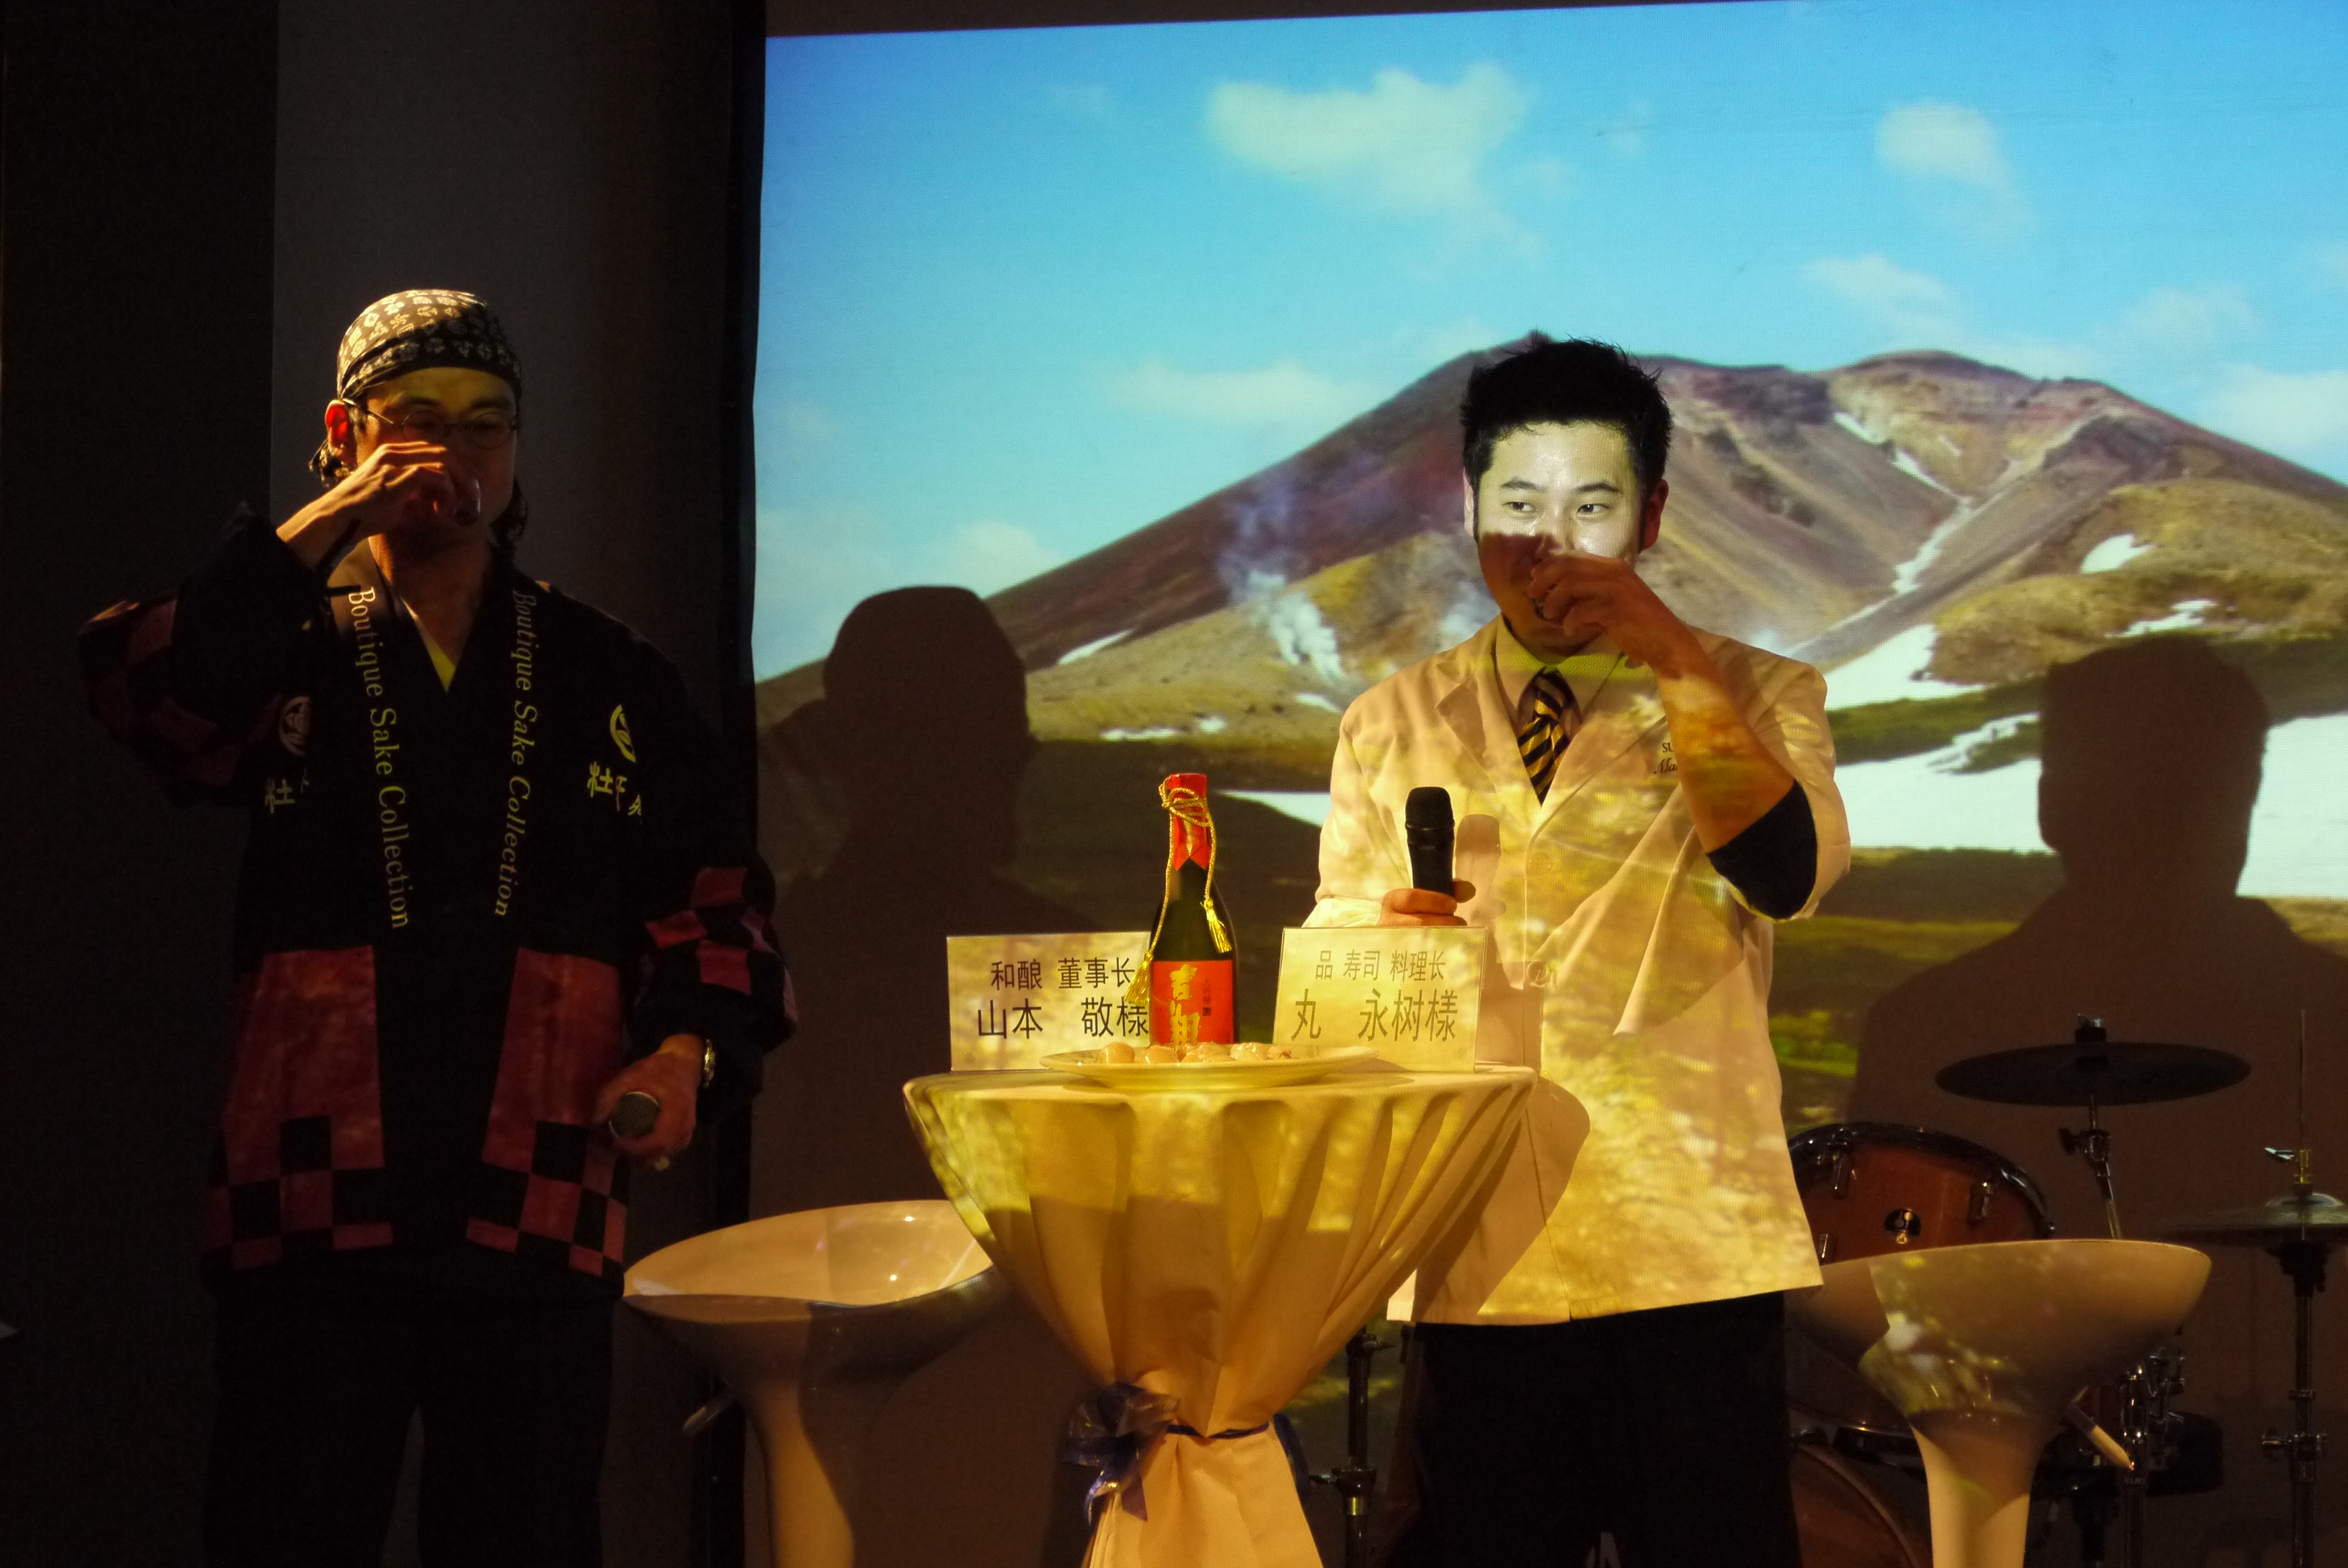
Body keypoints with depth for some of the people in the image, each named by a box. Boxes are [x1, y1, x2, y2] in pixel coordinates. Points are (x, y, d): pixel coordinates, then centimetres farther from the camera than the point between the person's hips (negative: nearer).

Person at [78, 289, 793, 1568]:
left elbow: (715, 886, 15)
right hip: (312, 1209, -1)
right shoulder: (286, 655, 11)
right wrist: (319, 534, -12)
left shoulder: (609, 681, 16)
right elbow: (140, 691, -11)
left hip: (540, 1213, 1)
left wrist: (691, 1044, -3)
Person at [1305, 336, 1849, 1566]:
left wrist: (1675, 662, -18)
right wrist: (1383, 934, -10)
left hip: (1690, 1250, -2)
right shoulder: (1394, 726, 14)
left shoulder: (1753, 699, 8)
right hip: (1473, 1262, 2)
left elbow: (1790, 873, -12)